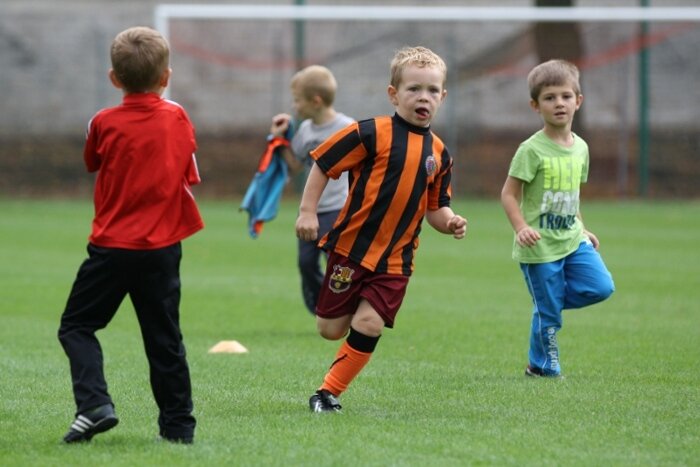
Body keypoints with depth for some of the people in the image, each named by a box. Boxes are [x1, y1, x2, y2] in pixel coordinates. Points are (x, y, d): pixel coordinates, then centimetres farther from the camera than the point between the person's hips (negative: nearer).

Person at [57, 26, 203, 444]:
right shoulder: (178, 119, -2)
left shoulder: (104, 124, -7)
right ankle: (178, 423, 13)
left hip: (112, 246, -2)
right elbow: (190, 178, 7)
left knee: (77, 326, 8)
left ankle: (95, 404, -11)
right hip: (163, 248, 2)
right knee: (164, 339, 11)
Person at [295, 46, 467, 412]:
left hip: (395, 258, 3)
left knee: (369, 326, -10)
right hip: (352, 245, -3)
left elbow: (435, 208, 14)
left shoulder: (438, 153, 6)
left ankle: (329, 392, 4)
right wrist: (307, 211, -10)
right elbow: (322, 164, -6)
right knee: (331, 330, 2)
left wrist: (450, 223, -6)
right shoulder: (373, 134, -11)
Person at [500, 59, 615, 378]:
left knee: (601, 287, -7)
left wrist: (582, 230, 17)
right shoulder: (532, 150, -14)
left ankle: (548, 301, 14)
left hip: (572, 240, 6)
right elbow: (508, 194, -13)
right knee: (549, 312, 0)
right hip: (540, 245, -6)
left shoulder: (580, 148, 7)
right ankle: (544, 367, 19)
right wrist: (521, 228, -26)